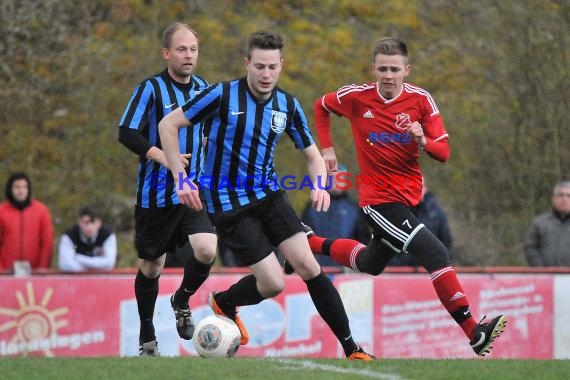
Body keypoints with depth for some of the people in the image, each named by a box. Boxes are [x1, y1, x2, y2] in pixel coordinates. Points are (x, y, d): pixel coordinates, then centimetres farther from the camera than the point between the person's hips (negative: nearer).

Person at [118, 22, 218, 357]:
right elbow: (126, 133, -17)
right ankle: (147, 337, 25)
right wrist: (162, 156, -29)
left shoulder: (203, 88, 6)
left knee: (207, 250, -18)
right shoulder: (151, 89, -10)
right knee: (151, 266, 6)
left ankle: (182, 301, 11)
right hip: (156, 194, -3)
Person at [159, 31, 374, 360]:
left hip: (268, 194, 4)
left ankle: (351, 349, -2)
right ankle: (224, 302, 24)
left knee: (309, 267, -9)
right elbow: (168, 125, -8)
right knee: (274, 283, -10)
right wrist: (181, 179, -14)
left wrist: (320, 185, -11)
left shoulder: (288, 105, 0)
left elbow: (313, 154, 11)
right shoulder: (223, 95, -15)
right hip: (228, 203, -4)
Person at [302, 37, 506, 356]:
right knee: (436, 255, -21)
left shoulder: (421, 100, -7)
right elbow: (321, 107, 11)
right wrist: (327, 149, 6)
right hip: (380, 200, -5)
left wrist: (423, 141, -29)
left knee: (371, 264, 26)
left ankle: (312, 244, 48)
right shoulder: (356, 97, -11)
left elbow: (444, 152, -9)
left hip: (409, 196, 5)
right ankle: (474, 333, -21)